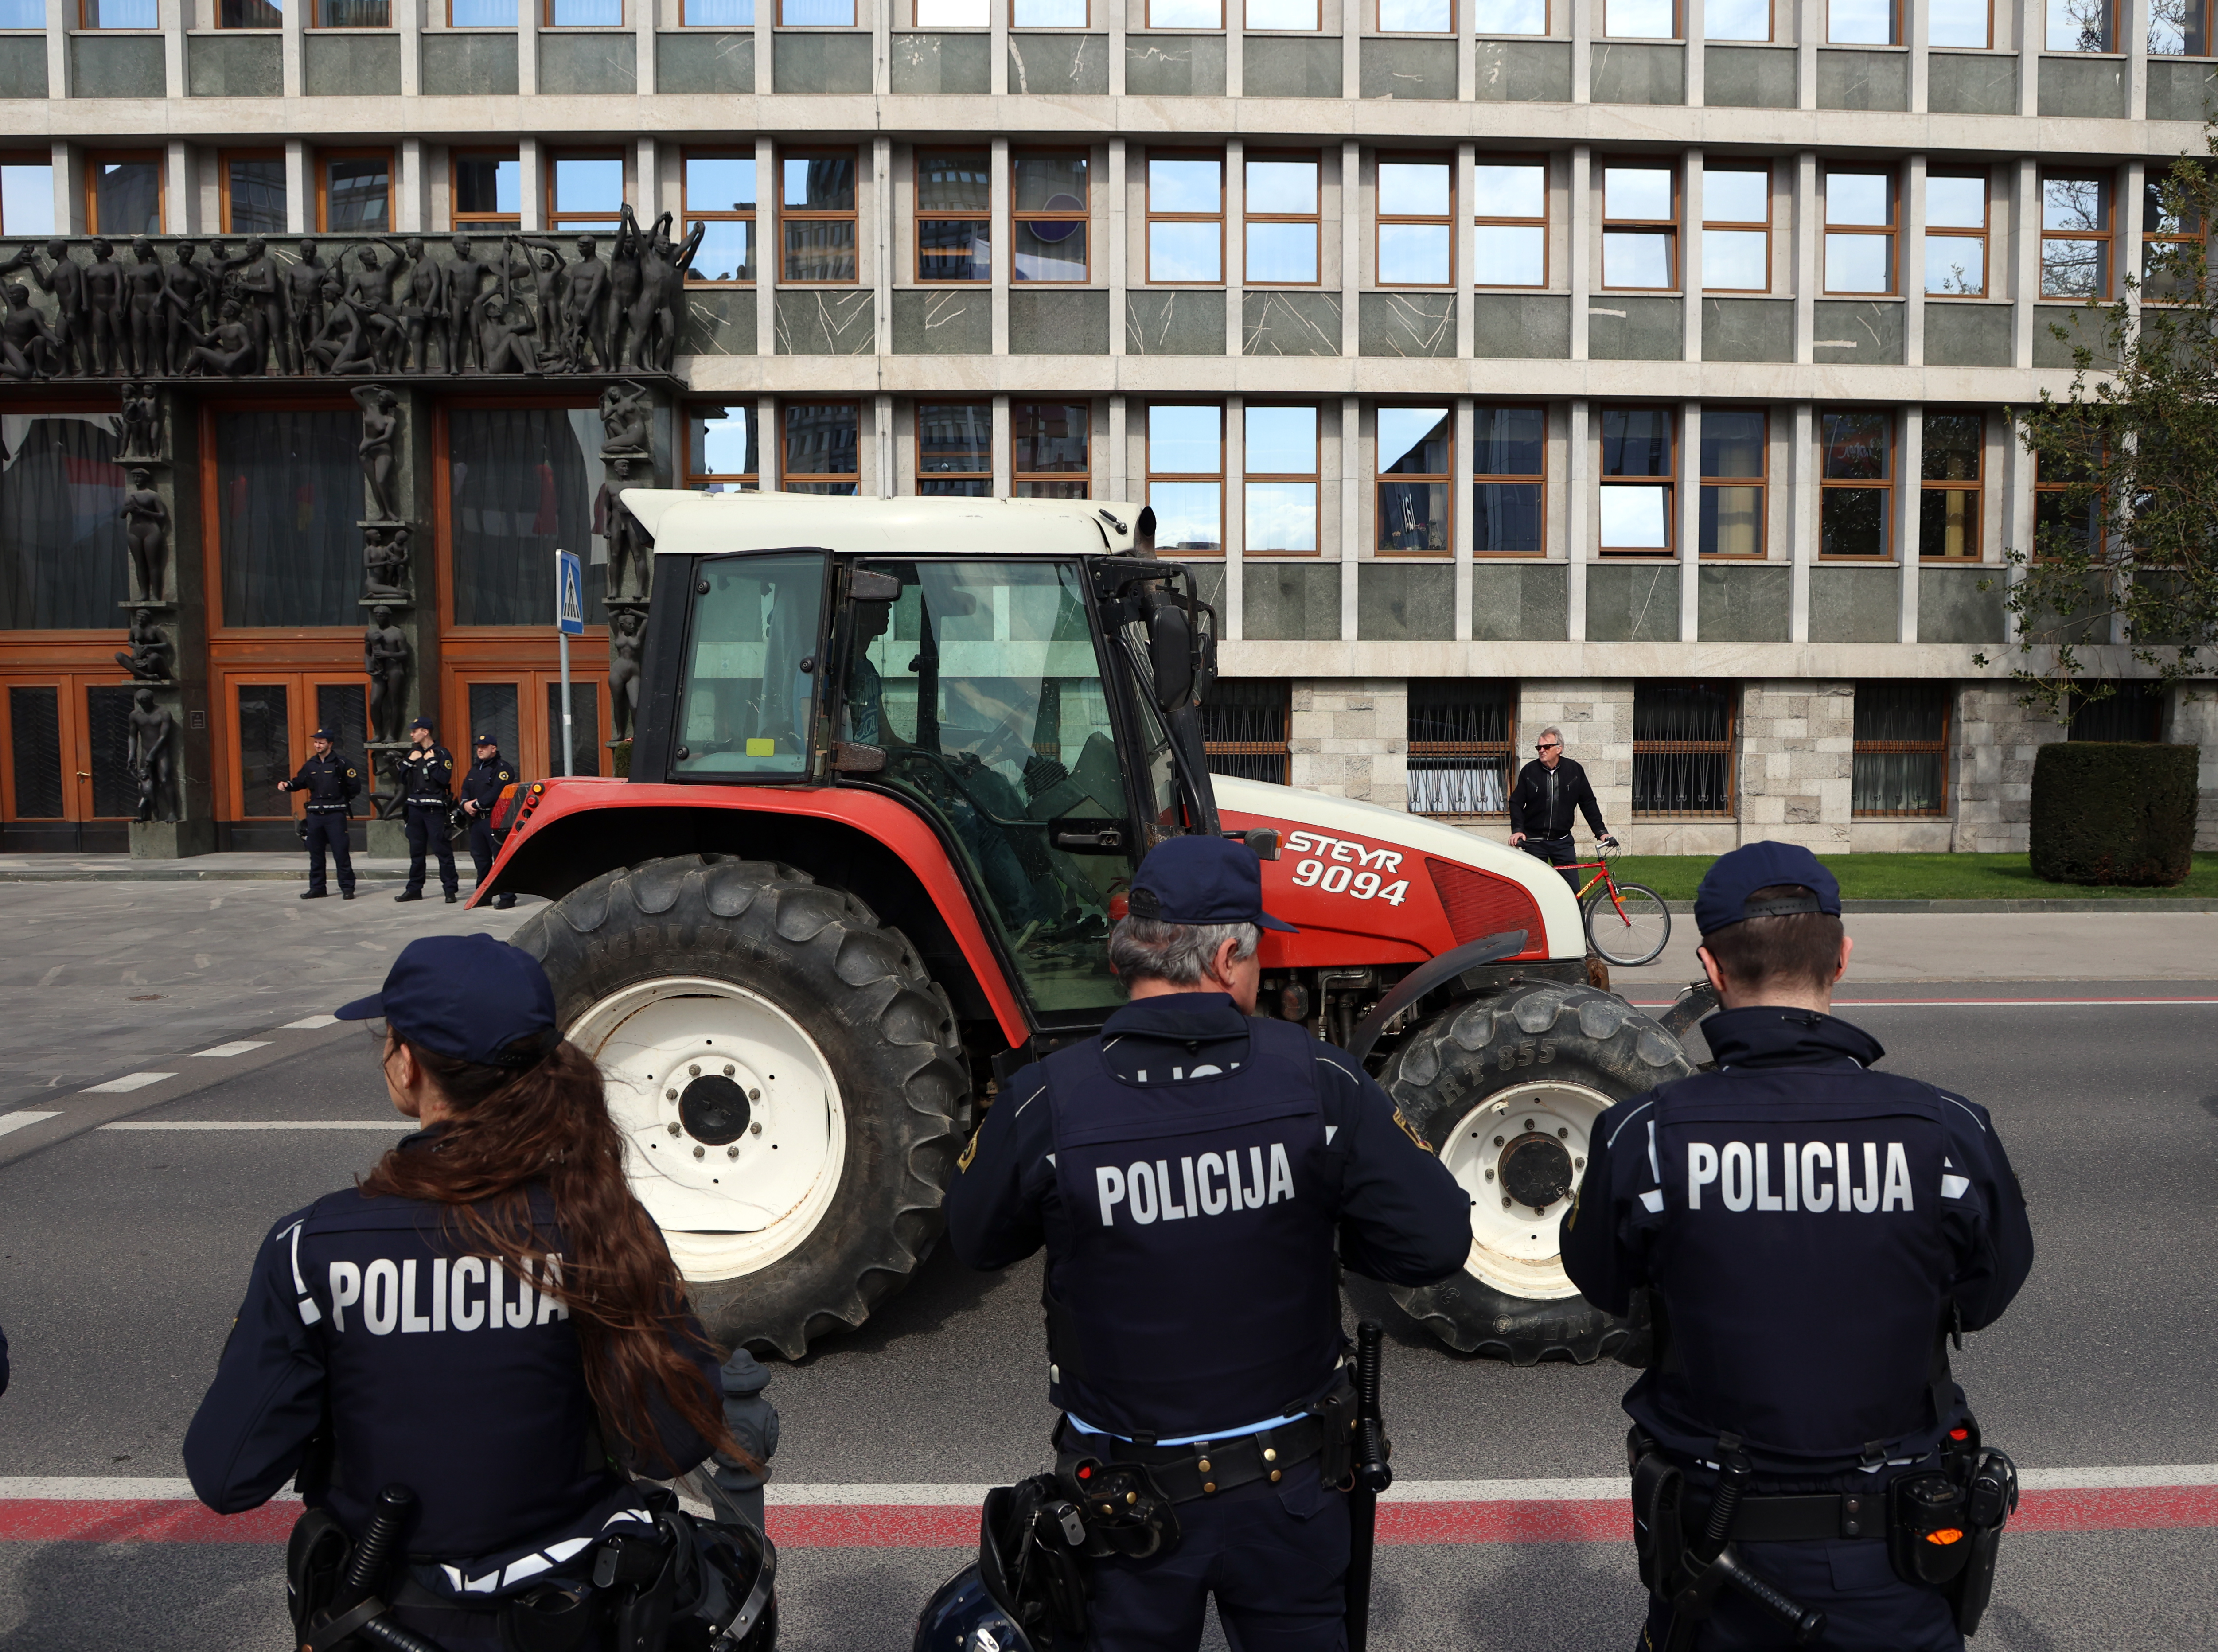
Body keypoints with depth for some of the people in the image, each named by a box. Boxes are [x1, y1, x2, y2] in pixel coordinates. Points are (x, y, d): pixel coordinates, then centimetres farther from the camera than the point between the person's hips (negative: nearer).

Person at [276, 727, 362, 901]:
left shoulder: (341, 764, -4)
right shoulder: (310, 765, 12)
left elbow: (355, 787, -5)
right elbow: (299, 782, 17)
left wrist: (340, 800, 1)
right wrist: (287, 785, -2)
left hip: (335, 815, -6)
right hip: (315, 814, 6)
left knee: (341, 853, -7)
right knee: (315, 853, 10)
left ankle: (347, 887, -1)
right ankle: (317, 888, 18)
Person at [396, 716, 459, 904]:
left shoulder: (442, 754, -5)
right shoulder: (413, 752, 15)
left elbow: (444, 779, -17)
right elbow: (401, 777, 12)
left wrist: (431, 762, -15)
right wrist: (409, 761, -1)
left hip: (435, 809, -7)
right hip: (415, 807, 7)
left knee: (443, 849, -7)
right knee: (416, 851, 12)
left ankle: (451, 890, -6)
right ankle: (415, 889, 19)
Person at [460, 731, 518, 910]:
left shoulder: (502, 768, -7)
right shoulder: (475, 768, 21)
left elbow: (497, 793, -19)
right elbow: (465, 789, 19)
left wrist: (477, 804, -15)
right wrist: (466, 804, -2)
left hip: (495, 819, -9)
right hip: (476, 820, 9)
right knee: (480, 857, 13)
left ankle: (507, 897, -10)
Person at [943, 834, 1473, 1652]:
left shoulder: (1047, 1103, -20)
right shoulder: (1318, 1079, -19)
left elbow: (976, 1240, -2)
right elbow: (1437, 1242, -14)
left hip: (1124, 1497, 0)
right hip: (1289, 1489, 1)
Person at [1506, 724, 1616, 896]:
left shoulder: (1574, 770, 1)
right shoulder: (1529, 771, -1)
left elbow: (1588, 803, 7)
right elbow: (1516, 802, 3)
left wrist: (1601, 831, 3)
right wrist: (1517, 829, -11)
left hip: (1562, 841, 1)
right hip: (1534, 841, 0)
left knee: (1573, 889, -3)